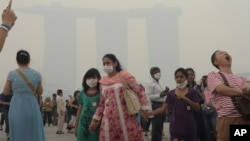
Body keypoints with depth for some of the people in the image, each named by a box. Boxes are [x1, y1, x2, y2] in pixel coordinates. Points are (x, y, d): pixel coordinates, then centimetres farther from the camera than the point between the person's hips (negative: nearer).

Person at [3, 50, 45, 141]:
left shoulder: (12, 74, -4)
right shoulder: (37, 74, -1)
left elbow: (6, 92, 4)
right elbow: (40, 92, 8)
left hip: (17, 108, 0)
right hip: (32, 107, 1)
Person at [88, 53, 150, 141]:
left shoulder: (125, 76, -1)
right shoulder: (103, 82, 13)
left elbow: (140, 92, -5)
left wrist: (145, 110, -12)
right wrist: (95, 120, 15)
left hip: (126, 118, -4)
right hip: (109, 119, 4)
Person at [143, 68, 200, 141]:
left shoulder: (192, 92, 0)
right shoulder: (171, 93, 3)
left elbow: (197, 108, -8)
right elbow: (163, 108, -1)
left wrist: (185, 98, -21)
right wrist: (149, 113, -15)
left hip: (189, 125, 0)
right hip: (176, 124, 0)